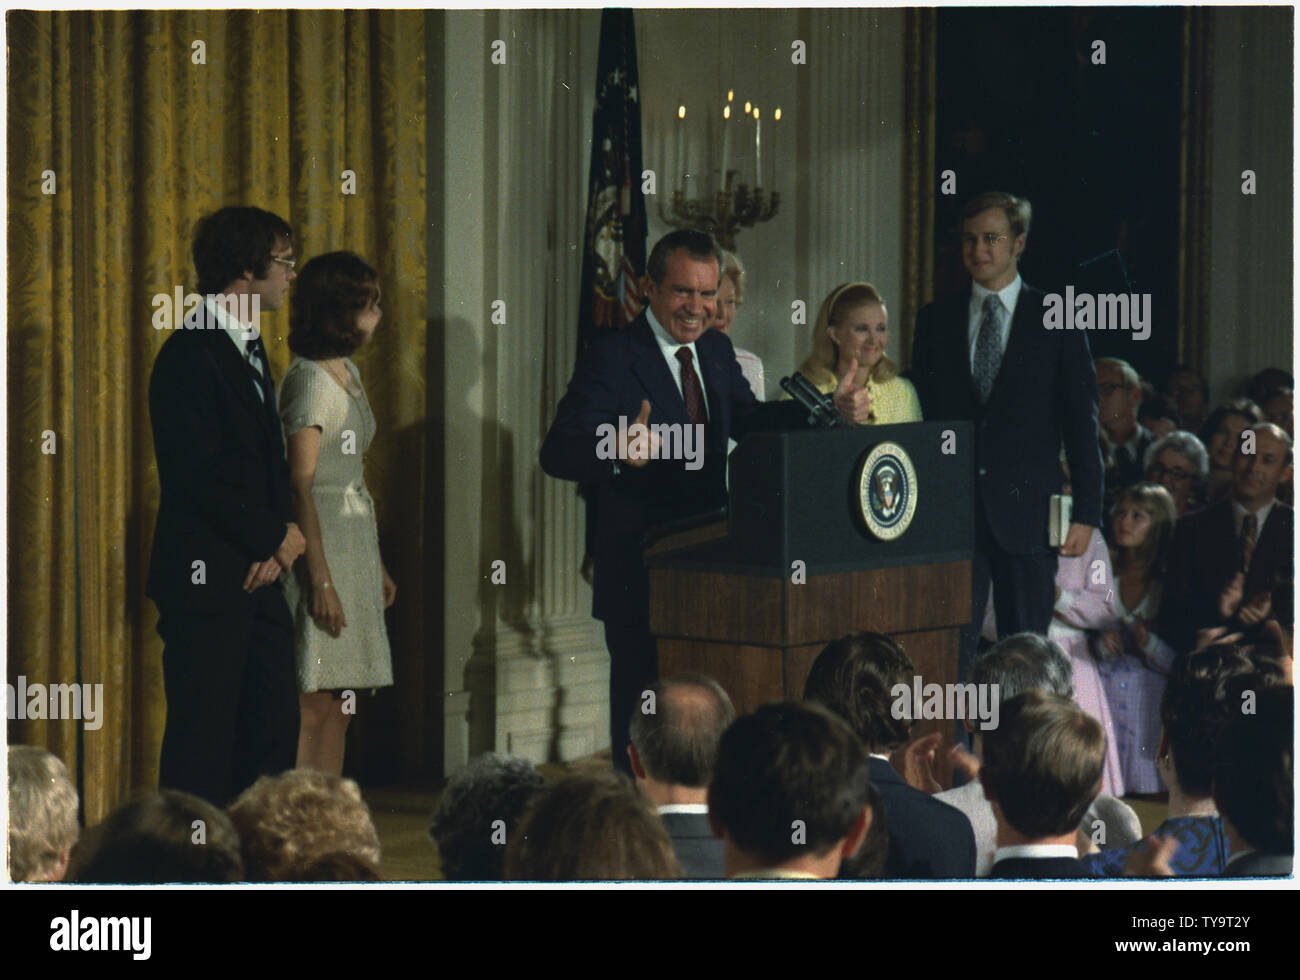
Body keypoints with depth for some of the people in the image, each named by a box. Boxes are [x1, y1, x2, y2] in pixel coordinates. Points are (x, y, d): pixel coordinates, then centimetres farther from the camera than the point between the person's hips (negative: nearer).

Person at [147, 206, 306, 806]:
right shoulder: (189, 356, -14)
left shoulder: (251, 351, 16)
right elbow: (199, 477, -19)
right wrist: (274, 539, -9)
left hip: (255, 574, 9)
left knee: (275, 725, 10)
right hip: (205, 577, -9)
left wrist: (279, 537, -1)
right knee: (204, 735, -5)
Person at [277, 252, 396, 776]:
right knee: (315, 708, -9)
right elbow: (300, 485, -17)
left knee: (338, 711, 8)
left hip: (354, 544, 9)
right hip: (319, 544, -9)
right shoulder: (308, 378, -12)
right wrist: (321, 579, -21)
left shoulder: (347, 373, 15)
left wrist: (376, 564, 21)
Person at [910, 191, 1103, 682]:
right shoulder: (936, 320, 10)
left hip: (1026, 509, -1)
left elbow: (1082, 421, 2)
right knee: (953, 646, -5)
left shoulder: (1057, 320, 4)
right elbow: (920, 415, 11)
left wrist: (1086, 512, -4)